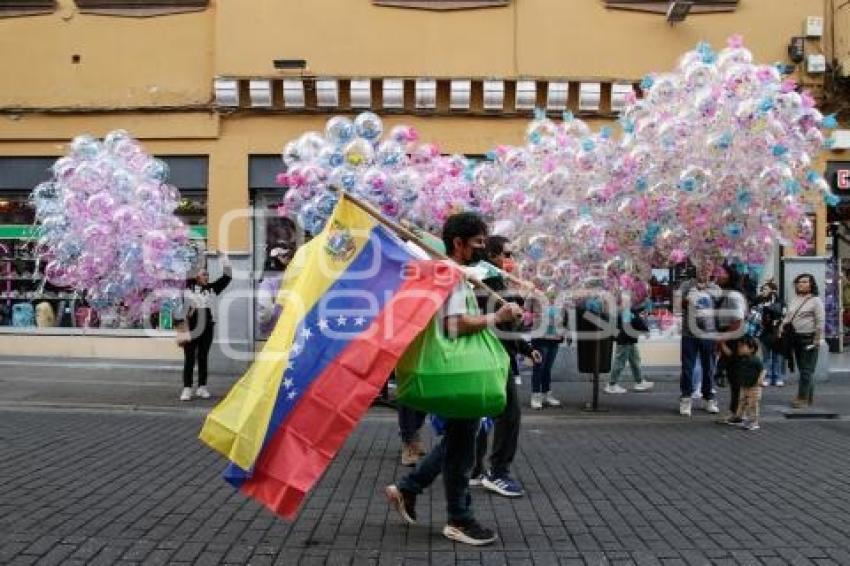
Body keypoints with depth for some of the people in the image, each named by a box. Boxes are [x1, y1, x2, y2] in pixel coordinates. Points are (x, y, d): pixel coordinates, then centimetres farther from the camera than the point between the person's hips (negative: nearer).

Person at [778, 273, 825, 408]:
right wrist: (781, 329, 6)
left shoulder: (815, 300, -6)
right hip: (796, 338, 7)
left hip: (809, 339, -7)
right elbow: (787, 317, 20)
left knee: (806, 370, -6)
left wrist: (817, 339, -16)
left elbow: (820, 321, -11)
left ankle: (803, 398, -6)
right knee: (803, 369, 11)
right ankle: (809, 397, 19)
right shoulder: (794, 300, 16)